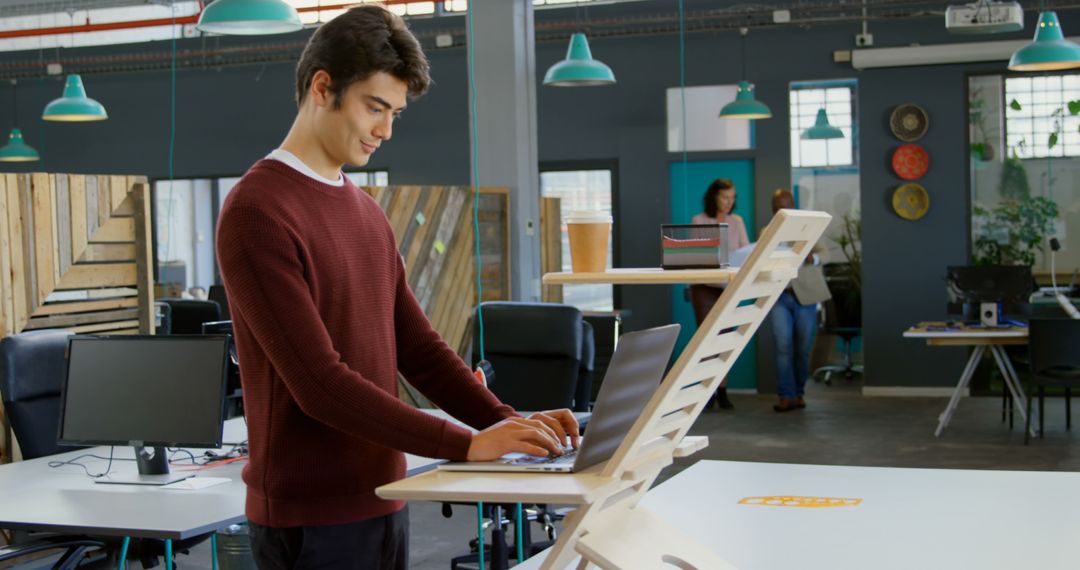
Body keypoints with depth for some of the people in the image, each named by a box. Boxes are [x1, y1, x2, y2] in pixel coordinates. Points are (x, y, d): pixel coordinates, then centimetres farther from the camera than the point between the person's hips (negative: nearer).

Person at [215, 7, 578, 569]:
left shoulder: (367, 213, 13)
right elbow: (319, 383, -21)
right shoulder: (256, 212, -15)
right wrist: (466, 444, -23)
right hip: (311, 519, -8)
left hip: (381, 500, 8)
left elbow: (418, 348, 10)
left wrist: (507, 422, -5)